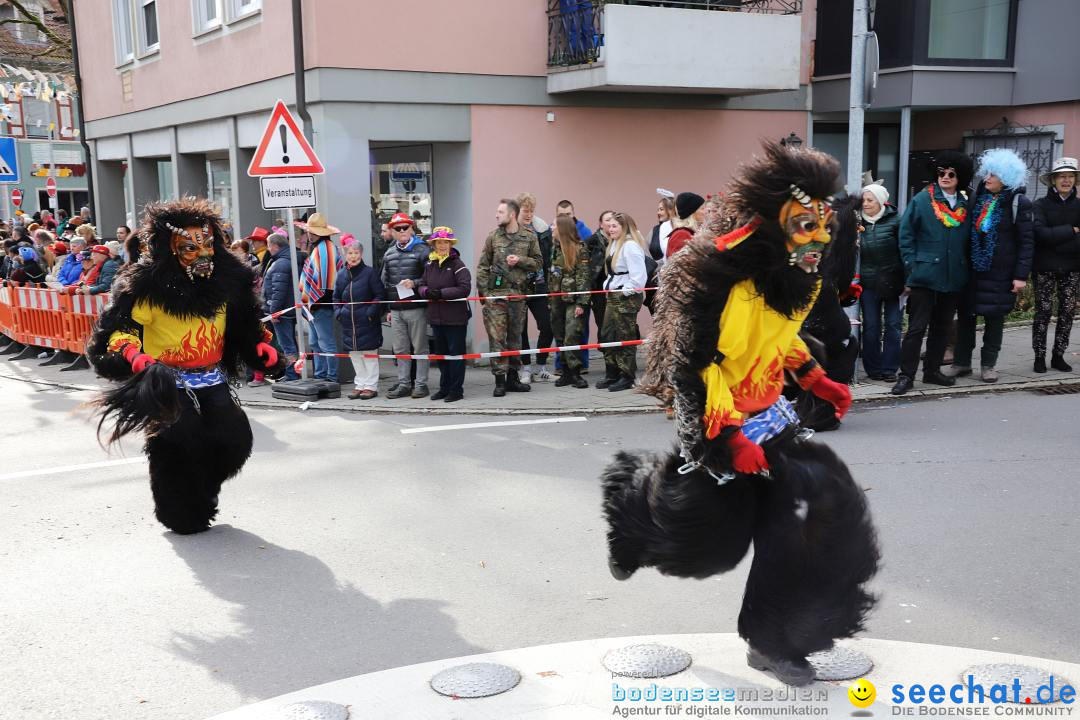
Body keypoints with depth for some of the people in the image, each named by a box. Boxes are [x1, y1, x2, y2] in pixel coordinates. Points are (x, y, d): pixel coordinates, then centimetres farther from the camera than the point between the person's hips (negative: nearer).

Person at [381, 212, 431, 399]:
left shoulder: (422, 250, -3)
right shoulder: (389, 254, 15)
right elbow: (384, 282, 20)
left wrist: (414, 283, -22)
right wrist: (388, 308, 17)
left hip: (416, 308, -5)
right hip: (396, 309, 5)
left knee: (419, 348, 1)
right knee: (401, 349, 9)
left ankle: (421, 384, 8)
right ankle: (403, 384, 16)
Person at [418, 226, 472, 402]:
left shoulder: (457, 264, -9)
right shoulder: (429, 265, 10)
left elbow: (465, 288, -16)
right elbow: (422, 284, 15)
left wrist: (441, 293, -18)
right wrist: (427, 292, -8)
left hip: (455, 317, -6)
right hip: (436, 316, 6)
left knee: (456, 353, 1)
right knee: (441, 353, 14)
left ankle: (456, 389, 8)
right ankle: (444, 387, 25)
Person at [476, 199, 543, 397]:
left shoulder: (529, 237, 4)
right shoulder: (493, 237, 4)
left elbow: (538, 262, 8)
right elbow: (482, 266, 5)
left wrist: (520, 260, -9)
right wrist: (483, 291, -3)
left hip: (518, 294, 1)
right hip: (495, 293, -1)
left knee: (515, 336, 10)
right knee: (497, 338, -4)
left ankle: (512, 378, 20)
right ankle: (499, 380, 1)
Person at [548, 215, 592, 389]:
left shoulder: (580, 249, -7)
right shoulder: (555, 248, 12)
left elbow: (584, 277, -10)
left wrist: (581, 303, -16)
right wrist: (550, 299, 13)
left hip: (572, 299, -6)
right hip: (557, 299, 6)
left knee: (571, 337, -12)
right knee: (560, 337, 5)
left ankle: (575, 373, -7)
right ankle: (566, 373, 11)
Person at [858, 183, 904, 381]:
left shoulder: (894, 220, -3)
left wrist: (906, 280, -8)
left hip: (891, 281, -2)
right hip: (868, 282, 2)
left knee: (892, 325, 3)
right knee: (871, 326, 4)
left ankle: (889, 368, 11)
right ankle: (873, 368, 14)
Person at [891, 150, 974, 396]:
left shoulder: (965, 205, 9)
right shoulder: (922, 200, -3)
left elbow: (968, 241, 15)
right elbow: (906, 236, -3)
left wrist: (964, 269, 6)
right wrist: (911, 270, -8)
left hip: (954, 277, 4)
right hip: (925, 275, -4)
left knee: (942, 326, 12)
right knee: (917, 327, -4)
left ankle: (932, 370, 23)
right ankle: (906, 375, 1)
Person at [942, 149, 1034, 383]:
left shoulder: (1019, 203, -6)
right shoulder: (976, 198, 5)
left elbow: (1027, 241, -6)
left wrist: (1021, 275, -11)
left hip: (1000, 273, -4)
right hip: (971, 269, 4)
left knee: (994, 318, 7)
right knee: (965, 315, 7)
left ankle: (988, 364, 19)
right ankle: (961, 362, 18)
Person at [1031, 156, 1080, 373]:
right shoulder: (1041, 205, -2)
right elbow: (1040, 233, -16)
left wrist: (1056, 238, -16)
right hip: (1045, 267, -3)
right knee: (1043, 311, -1)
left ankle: (1058, 356, 13)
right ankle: (1040, 356, 8)